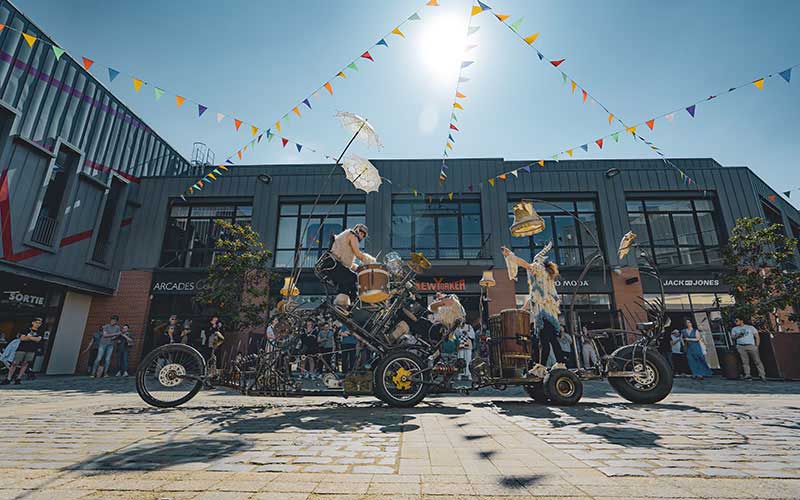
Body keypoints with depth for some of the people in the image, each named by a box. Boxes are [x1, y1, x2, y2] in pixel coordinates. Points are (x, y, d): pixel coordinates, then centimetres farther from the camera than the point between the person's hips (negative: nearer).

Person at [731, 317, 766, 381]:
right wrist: (738, 336, -12)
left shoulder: (751, 327, 13)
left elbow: (757, 336, 11)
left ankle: (762, 375, 0)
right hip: (741, 347, 1)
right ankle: (747, 375, -6)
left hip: (751, 346, -1)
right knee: (745, 361, -5)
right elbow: (732, 337, 8)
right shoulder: (734, 329, 17)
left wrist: (757, 346, 2)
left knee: (757, 360, -5)